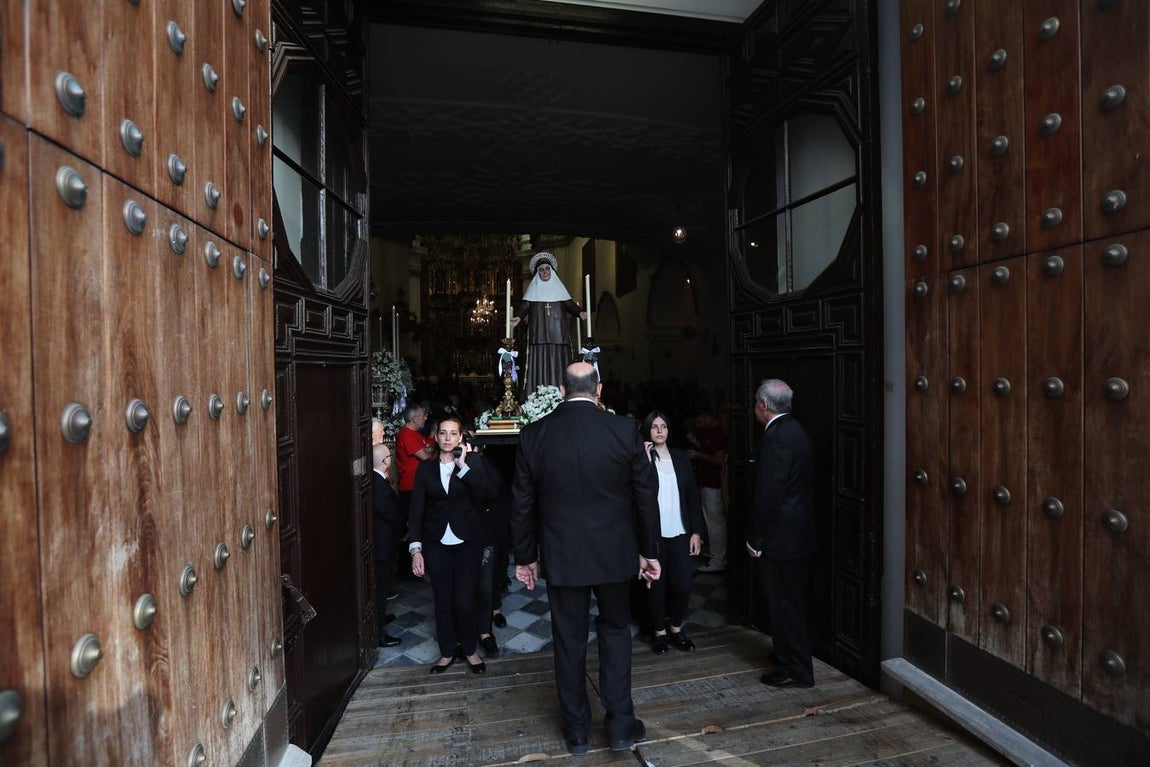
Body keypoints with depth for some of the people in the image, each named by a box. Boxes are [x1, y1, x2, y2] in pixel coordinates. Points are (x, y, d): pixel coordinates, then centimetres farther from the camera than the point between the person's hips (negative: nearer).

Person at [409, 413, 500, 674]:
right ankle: (447, 652, 31)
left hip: (467, 542, -2)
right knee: (443, 601, 9)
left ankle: (469, 649, 25)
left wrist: (464, 465, -16)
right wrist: (416, 548, -5)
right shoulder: (425, 469, 4)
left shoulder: (473, 461, -1)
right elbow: (417, 509, 2)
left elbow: (487, 493, -14)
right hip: (436, 543, 2)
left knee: (465, 601, -1)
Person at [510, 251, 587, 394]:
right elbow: (525, 306, 2)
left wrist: (579, 312, -12)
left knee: (558, 364, -4)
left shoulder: (559, 288, 17)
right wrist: (518, 317, -18)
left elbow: (569, 304, 8)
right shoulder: (533, 289, 14)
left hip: (558, 335, 1)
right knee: (540, 363, -7)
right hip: (539, 335, -1)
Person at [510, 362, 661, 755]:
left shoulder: (534, 434, -7)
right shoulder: (624, 429, -10)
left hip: (561, 556, 1)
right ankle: (620, 723, 26)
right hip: (614, 553, 0)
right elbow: (646, 495, -4)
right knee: (615, 630, 20)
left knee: (569, 638, 15)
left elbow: (522, 502, -1)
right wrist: (648, 551, 8)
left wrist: (524, 556, 10)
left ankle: (576, 729, 31)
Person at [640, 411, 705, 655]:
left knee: (682, 585, 1)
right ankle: (659, 632, 26)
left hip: (680, 533, 3)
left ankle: (677, 628, 25)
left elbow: (693, 496, 8)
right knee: (656, 586, 6)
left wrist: (696, 531, 4)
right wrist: (645, 460, -18)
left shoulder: (680, 457, 7)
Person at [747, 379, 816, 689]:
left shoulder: (776, 437, -21)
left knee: (784, 604, 4)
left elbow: (768, 494, -24)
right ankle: (790, 654, 38)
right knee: (791, 601, 22)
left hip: (781, 536, -10)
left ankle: (795, 670, 16)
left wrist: (755, 539, -14)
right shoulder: (796, 430, 9)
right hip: (799, 533, 10)